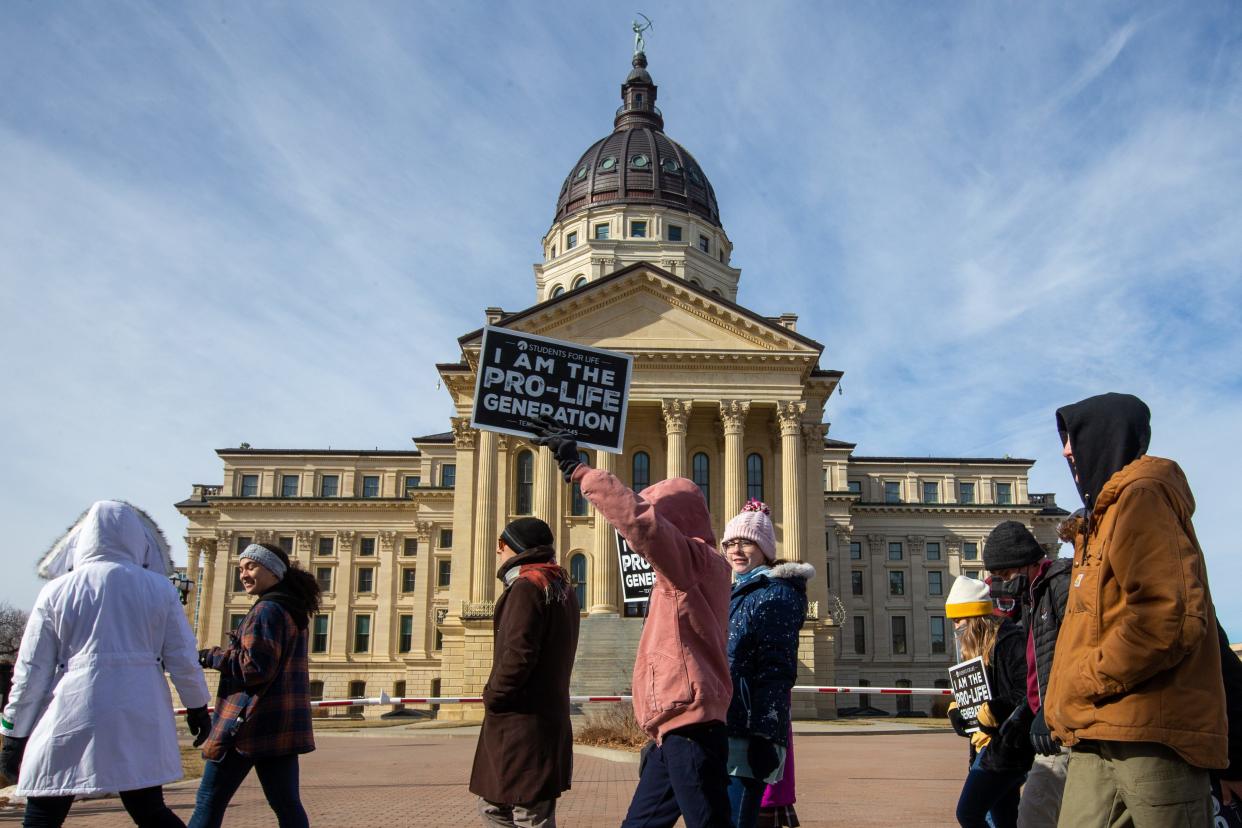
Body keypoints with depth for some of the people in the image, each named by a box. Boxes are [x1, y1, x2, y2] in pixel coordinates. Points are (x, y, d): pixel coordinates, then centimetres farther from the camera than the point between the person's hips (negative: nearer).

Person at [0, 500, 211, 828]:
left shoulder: (57, 591, 2)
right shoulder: (160, 589, 4)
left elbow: (31, 670, 4)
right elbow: (182, 658, 6)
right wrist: (197, 706, 19)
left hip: (70, 725, -2)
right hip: (140, 722, 2)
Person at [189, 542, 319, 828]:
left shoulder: (267, 609, -12)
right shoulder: (294, 611, 16)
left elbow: (255, 667, -18)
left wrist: (209, 657, -9)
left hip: (251, 721, -8)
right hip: (282, 724, 8)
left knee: (210, 802, 3)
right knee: (287, 805, 7)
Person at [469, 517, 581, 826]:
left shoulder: (527, 586, -13)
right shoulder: (562, 588, 16)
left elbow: (518, 654, -23)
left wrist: (493, 697, -9)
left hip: (523, 722, -10)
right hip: (549, 714, 10)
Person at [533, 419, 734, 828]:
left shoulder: (696, 559, -10)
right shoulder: (693, 568, 20)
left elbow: (639, 519, -26)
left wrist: (576, 468, -22)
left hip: (689, 724, -10)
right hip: (678, 727, 10)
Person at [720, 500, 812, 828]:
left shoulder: (777, 593, -6)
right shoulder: (737, 593, 19)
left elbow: (776, 670, -15)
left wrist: (763, 734, -22)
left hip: (747, 735, -9)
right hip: (722, 728, 9)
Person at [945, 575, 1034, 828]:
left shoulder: (1009, 641, -13)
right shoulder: (976, 650, 17)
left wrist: (993, 710, -25)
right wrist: (956, 710, 4)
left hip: (1005, 747, -10)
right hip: (988, 745, 10)